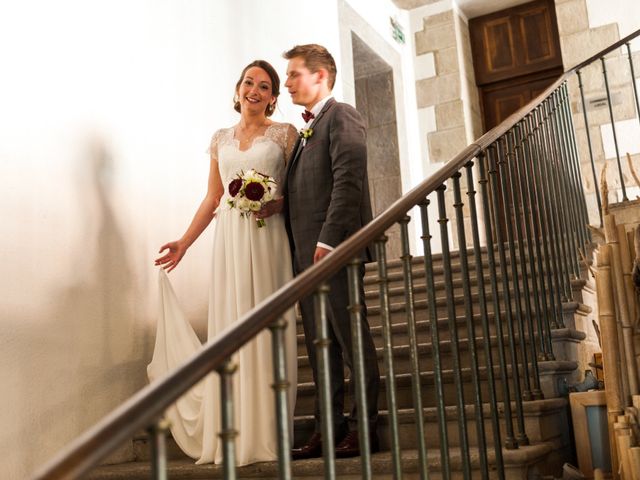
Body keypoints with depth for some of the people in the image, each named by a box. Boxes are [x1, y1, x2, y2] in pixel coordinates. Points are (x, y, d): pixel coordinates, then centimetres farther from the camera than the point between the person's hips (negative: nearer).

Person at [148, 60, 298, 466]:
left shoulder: (285, 134, 6)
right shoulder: (221, 139, 16)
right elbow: (212, 198, 16)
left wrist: (278, 203, -17)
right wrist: (183, 244, 12)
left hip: (268, 238, -3)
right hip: (230, 239, 3)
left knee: (268, 325, -3)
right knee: (231, 325, 1)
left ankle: (267, 433, 4)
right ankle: (234, 434, 7)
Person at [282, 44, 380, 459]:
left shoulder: (342, 116, -3)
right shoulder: (309, 130, 24)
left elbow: (348, 180, -16)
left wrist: (329, 238, -22)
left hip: (335, 248, -9)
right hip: (306, 251, 9)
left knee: (352, 340, -2)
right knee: (321, 346, 9)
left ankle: (365, 428, 6)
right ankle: (329, 429, 14)